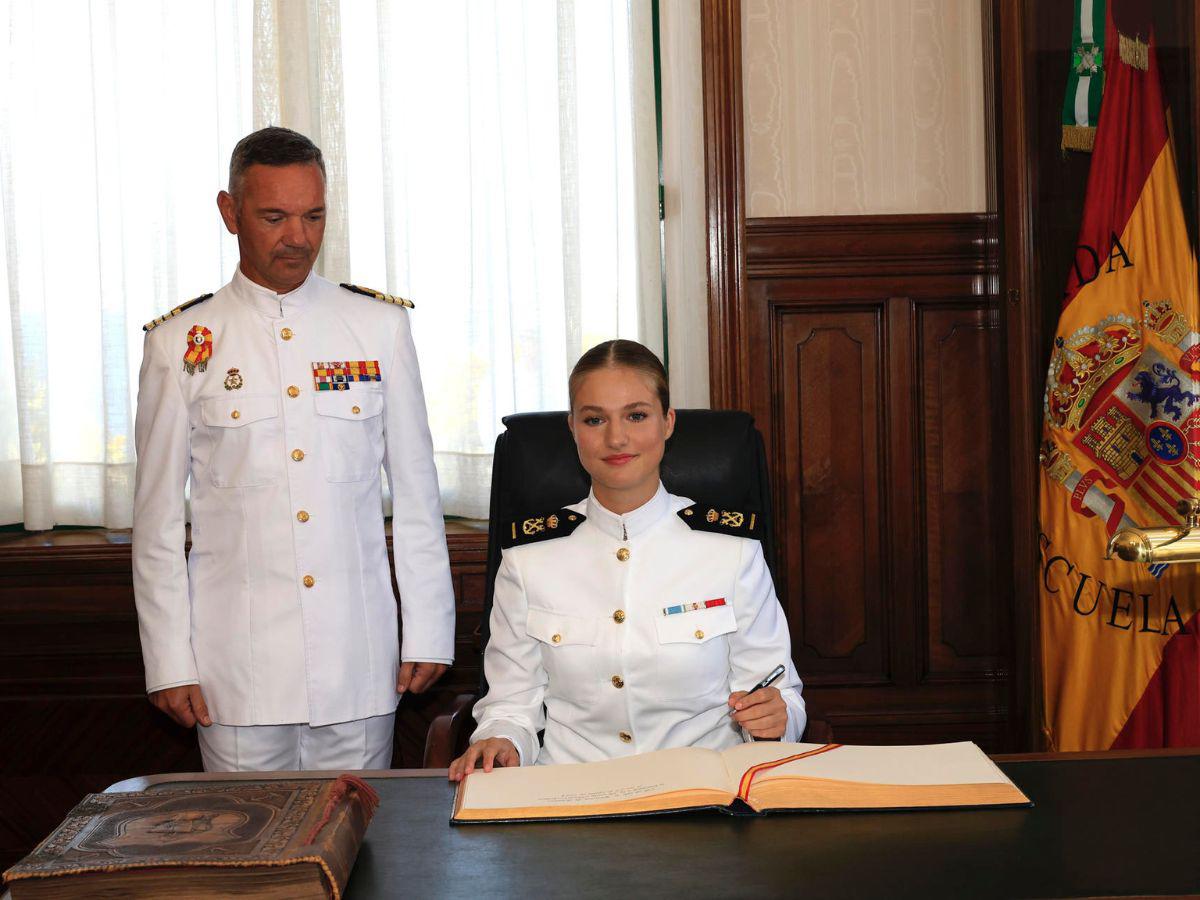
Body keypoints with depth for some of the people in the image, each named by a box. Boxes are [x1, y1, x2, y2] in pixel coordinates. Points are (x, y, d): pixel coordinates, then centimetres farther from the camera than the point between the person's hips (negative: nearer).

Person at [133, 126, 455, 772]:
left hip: (361, 662, 1)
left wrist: (428, 633, 4)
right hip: (238, 667, -1)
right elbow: (158, 517, 3)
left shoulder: (380, 326, 4)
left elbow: (415, 491, 6)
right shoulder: (182, 343, 1)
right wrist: (169, 663, 0)